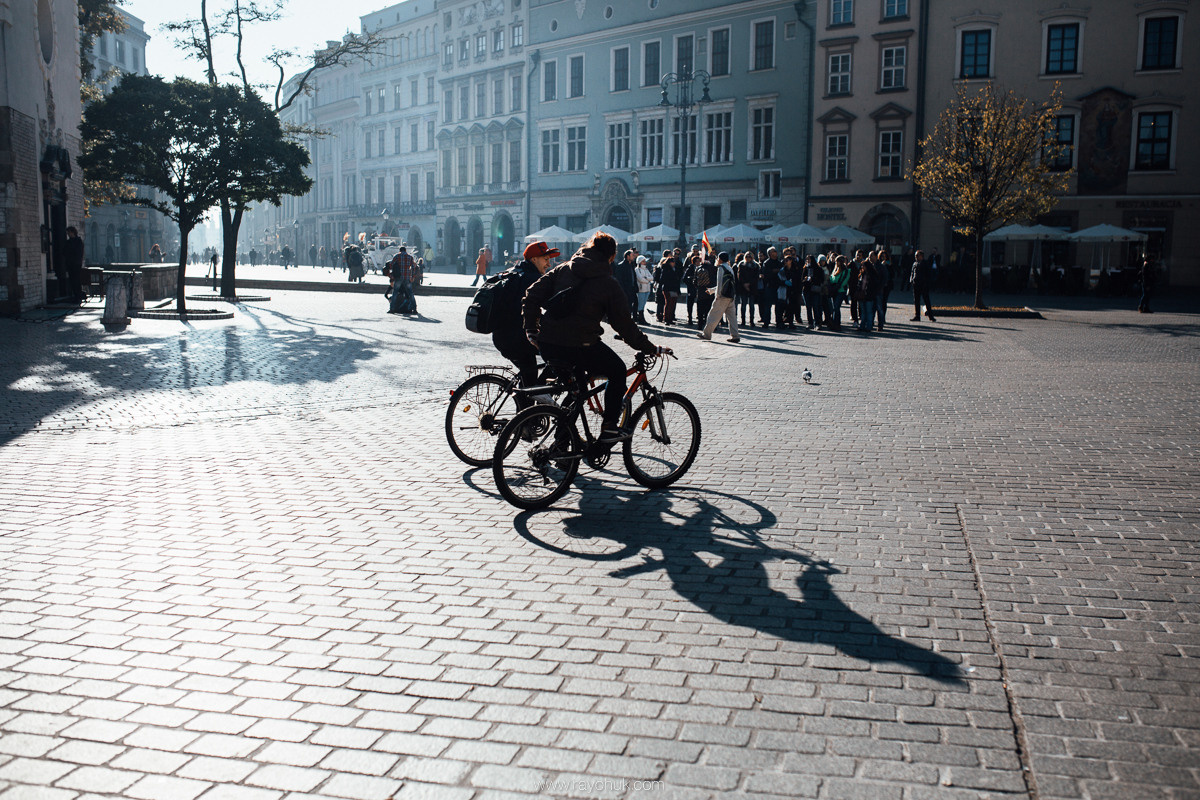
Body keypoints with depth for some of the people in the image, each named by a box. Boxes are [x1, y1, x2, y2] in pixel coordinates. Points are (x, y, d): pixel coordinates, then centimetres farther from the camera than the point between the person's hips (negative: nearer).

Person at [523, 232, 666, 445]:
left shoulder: (562, 270, 11)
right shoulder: (609, 284, -2)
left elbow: (533, 294, 7)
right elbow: (624, 323, 1)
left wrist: (531, 328, 15)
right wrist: (649, 348, 11)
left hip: (546, 345, 6)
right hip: (580, 346, -6)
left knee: (577, 371, 36)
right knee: (618, 371, 18)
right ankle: (609, 428, 14)